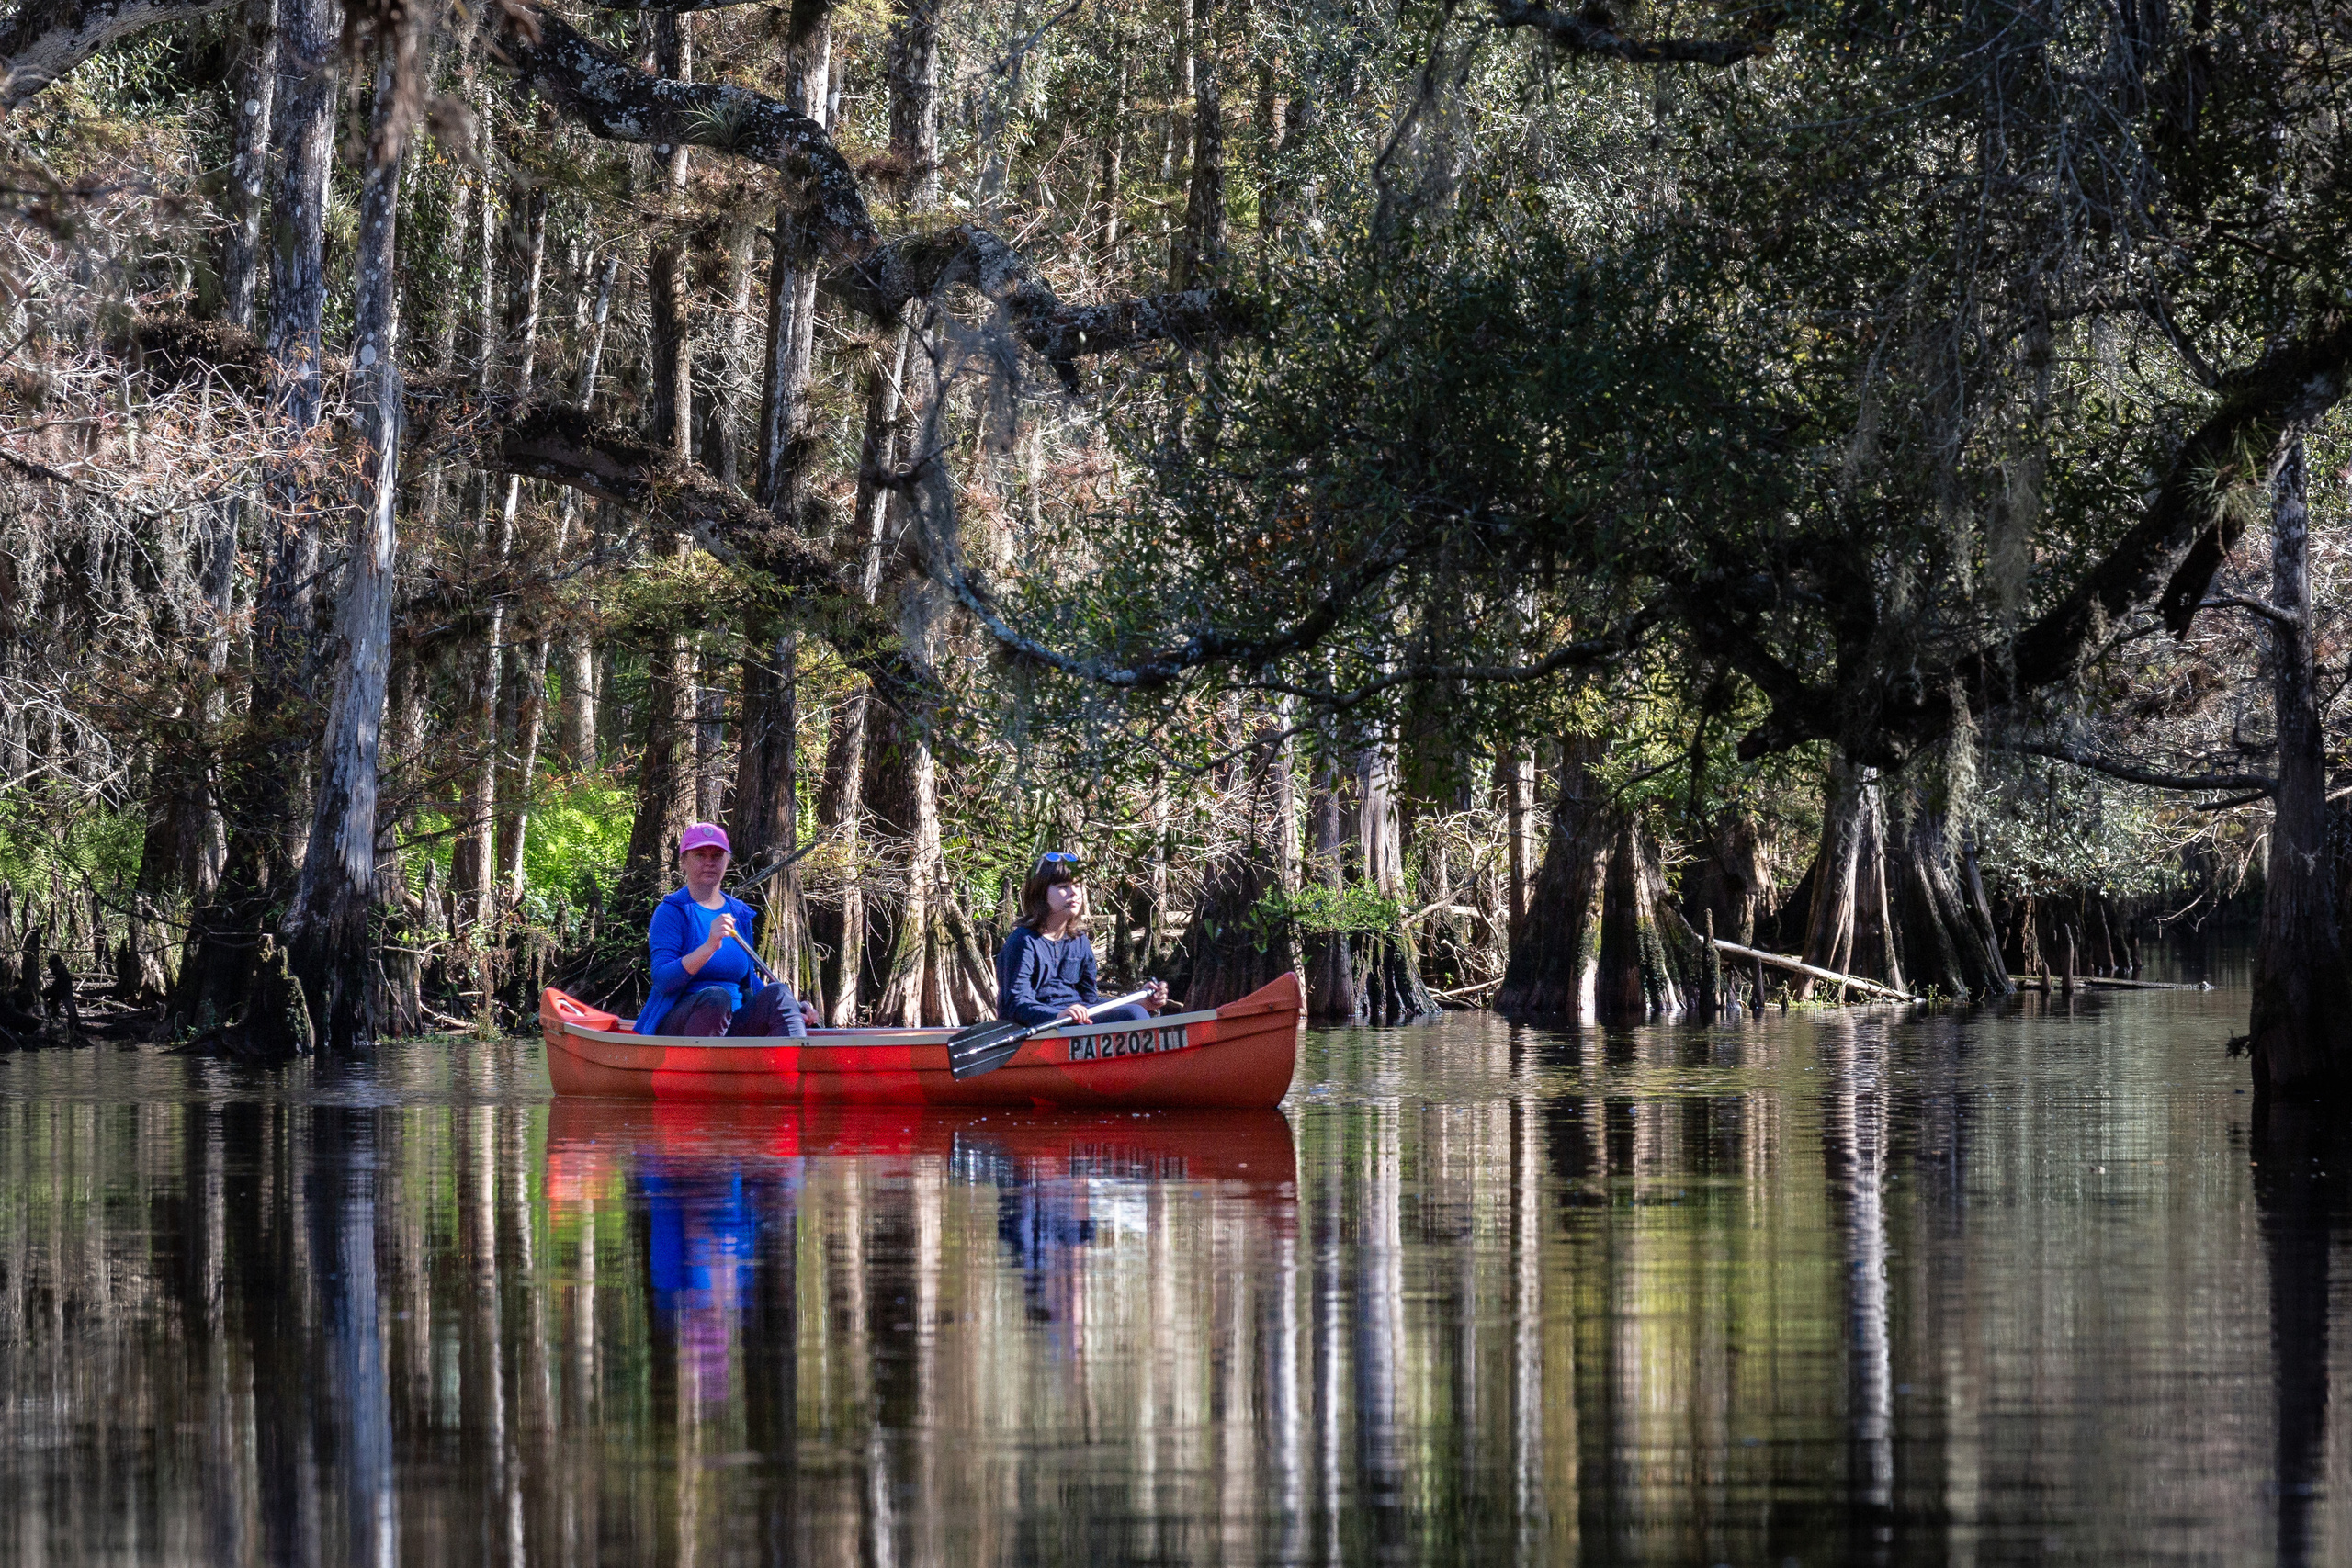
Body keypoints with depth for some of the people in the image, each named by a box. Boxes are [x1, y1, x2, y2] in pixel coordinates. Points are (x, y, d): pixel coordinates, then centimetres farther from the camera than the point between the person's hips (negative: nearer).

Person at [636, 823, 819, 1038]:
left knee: (776, 993, -24)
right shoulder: (671, 912, -1)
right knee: (715, 997, -36)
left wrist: (792, 1010, 11)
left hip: (732, 1023, 5)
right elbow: (662, 981, -14)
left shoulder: (740, 914, 17)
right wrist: (709, 947, -27)